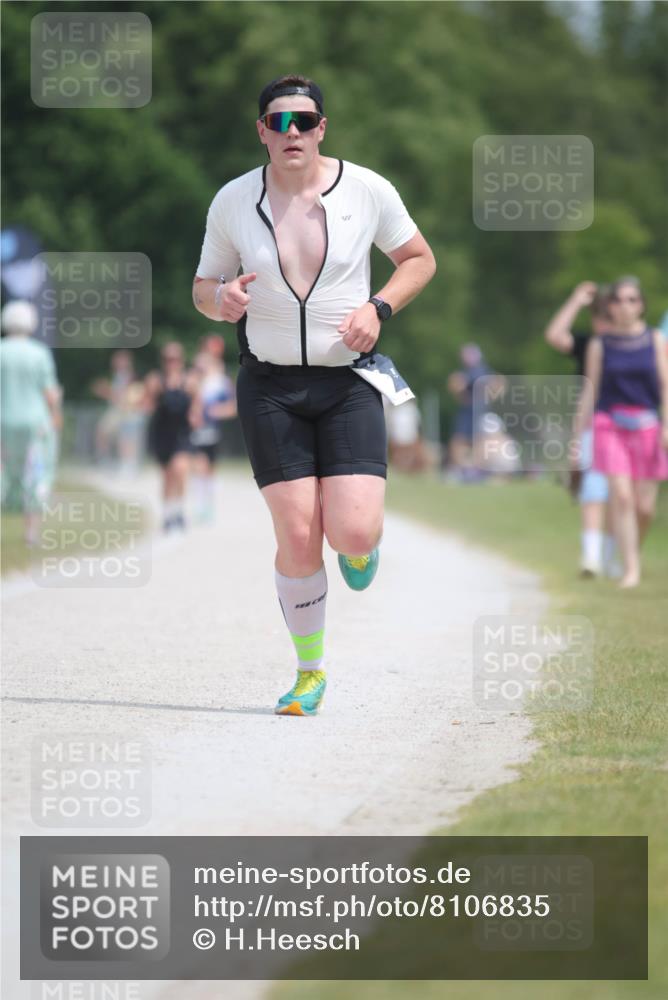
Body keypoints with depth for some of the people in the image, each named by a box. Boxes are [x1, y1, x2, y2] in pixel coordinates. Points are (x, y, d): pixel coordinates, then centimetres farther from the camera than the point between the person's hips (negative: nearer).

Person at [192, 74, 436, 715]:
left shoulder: (366, 191, -3)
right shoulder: (233, 202, -1)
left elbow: (420, 260, 10)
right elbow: (203, 288, 10)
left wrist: (378, 307, -8)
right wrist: (221, 298, -15)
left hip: (349, 382, 0)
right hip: (270, 386, 0)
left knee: (352, 534, -14)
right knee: (298, 536, -8)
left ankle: (362, 540, 26)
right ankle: (309, 671, 12)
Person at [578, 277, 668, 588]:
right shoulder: (599, 345, 6)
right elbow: (590, 390, 9)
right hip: (610, 423, -1)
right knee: (621, 496, -14)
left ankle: (635, 549, 30)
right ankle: (631, 568, -13)